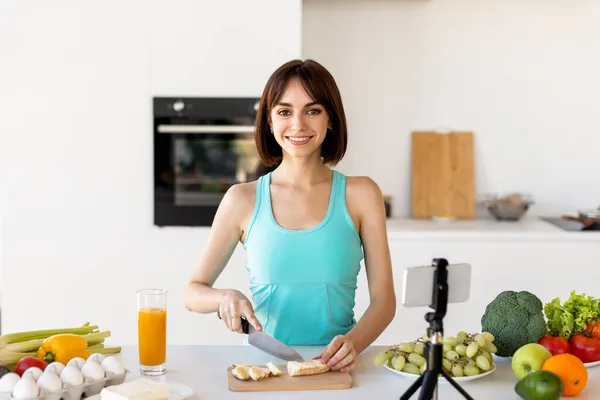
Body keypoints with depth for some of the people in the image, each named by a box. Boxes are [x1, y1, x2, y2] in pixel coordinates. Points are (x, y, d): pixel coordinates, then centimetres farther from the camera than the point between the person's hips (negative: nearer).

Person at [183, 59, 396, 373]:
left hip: (335, 368, 0)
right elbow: (192, 293, 11)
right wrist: (225, 298, -11)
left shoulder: (360, 194, 3)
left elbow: (384, 300, 2)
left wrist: (354, 342, -18)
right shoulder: (242, 200, 3)